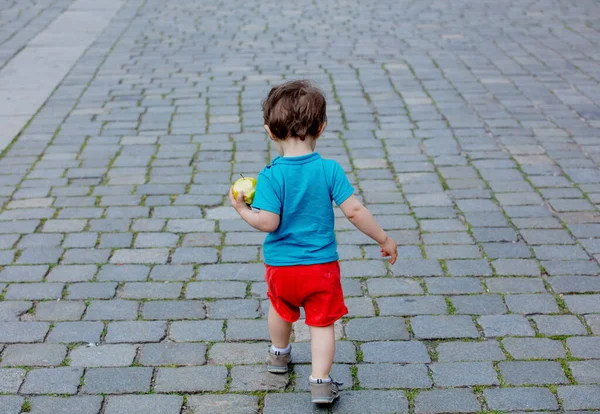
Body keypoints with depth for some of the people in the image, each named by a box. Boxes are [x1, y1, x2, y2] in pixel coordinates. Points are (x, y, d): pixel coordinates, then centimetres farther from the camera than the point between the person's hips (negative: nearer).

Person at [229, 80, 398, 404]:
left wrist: (242, 210, -3)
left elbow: (267, 222, -21)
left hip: (281, 266, 1)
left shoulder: (271, 176, -17)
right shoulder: (330, 170, -12)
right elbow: (354, 211, -13)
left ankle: (279, 354, 49)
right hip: (322, 265, 0)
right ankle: (320, 380, 1)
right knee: (322, 322, 10)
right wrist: (384, 239, -2)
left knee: (281, 307, 27)